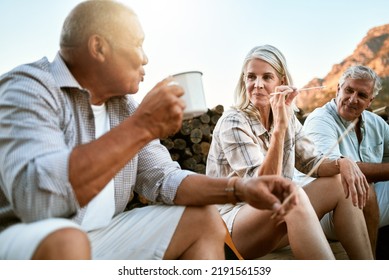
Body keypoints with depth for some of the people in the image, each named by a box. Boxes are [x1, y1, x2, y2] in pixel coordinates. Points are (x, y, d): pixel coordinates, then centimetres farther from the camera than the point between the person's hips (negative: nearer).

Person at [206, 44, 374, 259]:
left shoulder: (288, 118, 5)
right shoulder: (233, 122, -17)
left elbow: (312, 162, 5)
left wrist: (342, 164, -16)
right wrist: (279, 128, -33)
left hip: (278, 215, 8)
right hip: (230, 224, -7)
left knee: (340, 184, -4)